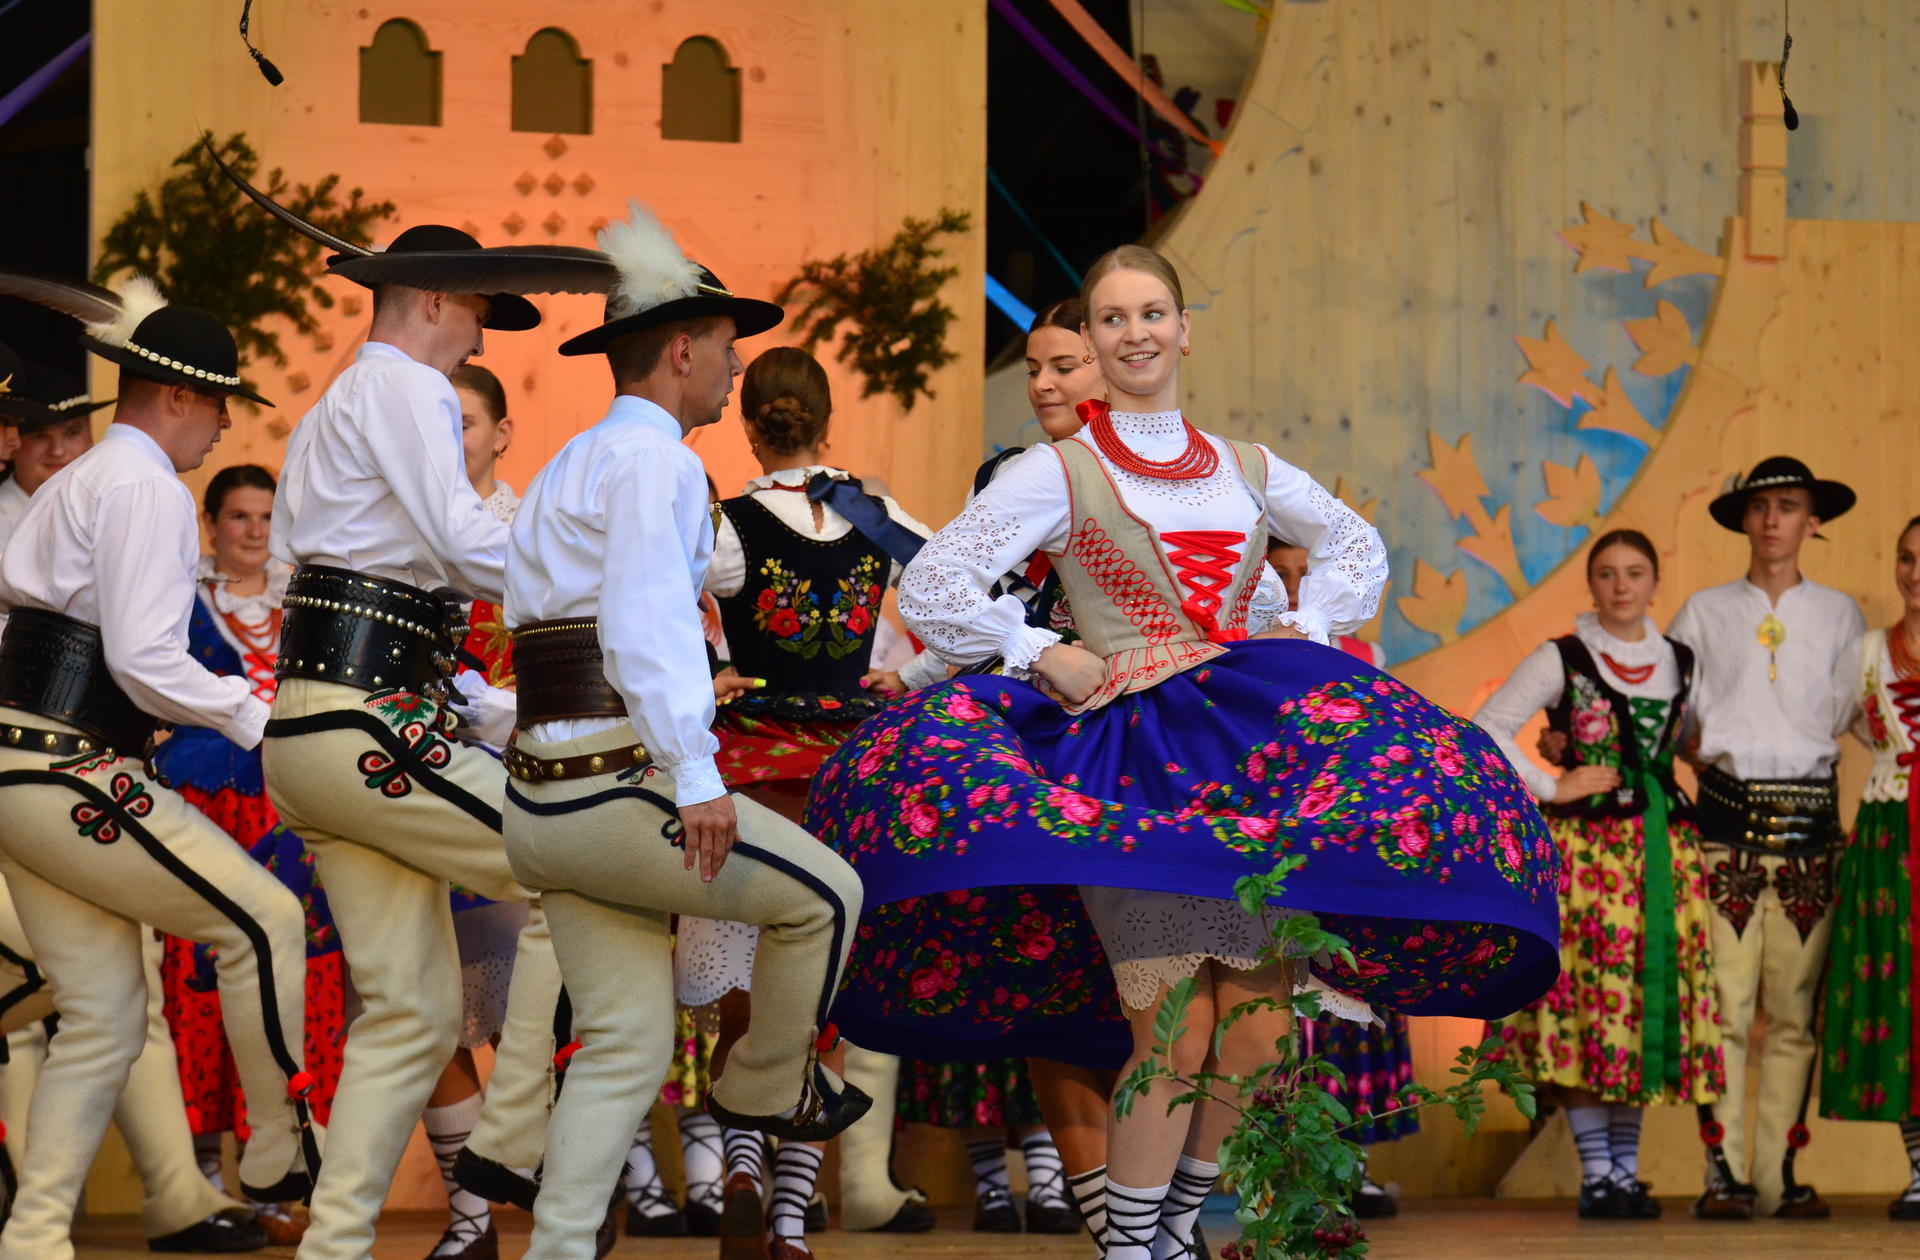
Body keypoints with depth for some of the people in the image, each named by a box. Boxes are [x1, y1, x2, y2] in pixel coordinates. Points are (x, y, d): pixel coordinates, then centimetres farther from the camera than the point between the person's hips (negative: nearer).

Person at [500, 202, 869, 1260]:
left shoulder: (567, 467, 21)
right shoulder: (652, 460, -10)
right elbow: (647, 619, -22)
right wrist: (696, 777, -26)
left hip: (543, 800, 10)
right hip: (619, 787, -10)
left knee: (625, 1049, 8)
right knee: (824, 895, 9)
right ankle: (767, 1088, 27)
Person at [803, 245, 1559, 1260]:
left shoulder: (1249, 472, 15)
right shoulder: (1060, 472, 2)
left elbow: (1354, 545, 31)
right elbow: (930, 589, -4)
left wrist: (1307, 633, 15)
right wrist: (1050, 659, -8)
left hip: (1252, 745, 5)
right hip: (1129, 760, -5)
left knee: (1258, 1021, -2)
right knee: (1176, 1029, -15)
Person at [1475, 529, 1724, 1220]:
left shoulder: (1680, 662, 12)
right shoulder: (1562, 660, -1)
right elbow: (1487, 728, -6)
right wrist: (1550, 789, -9)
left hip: (1664, 848, 4)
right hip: (1584, 845, -4)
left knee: (1651, 998, 3)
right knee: (1587, 995, -8)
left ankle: (1627, 1173, 11)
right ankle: (1596, 1176, -3)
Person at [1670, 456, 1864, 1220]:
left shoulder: (1838, 615, 14)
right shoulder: (1704, 612, 13)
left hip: (1809, 816, 1)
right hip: (1728, 816, -1)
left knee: (1795, 1008, 0)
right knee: (1723, 1004, -8)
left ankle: (1779, 1171, 3)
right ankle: (1723, 1171, -6)